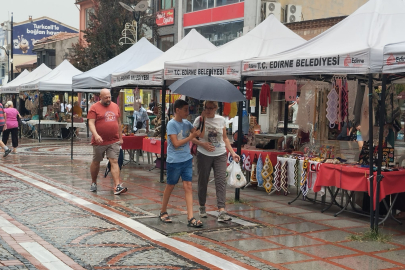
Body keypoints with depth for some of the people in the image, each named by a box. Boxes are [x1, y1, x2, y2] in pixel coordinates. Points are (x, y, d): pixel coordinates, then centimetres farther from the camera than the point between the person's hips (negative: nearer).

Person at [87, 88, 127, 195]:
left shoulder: (115, 106, 10)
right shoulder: (94, 108, -5)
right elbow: (91, 123, -12)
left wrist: (120, 137, 17)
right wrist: (96, 135, -28)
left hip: (114, 141, 2)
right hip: (99, 141, -2)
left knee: (114, 162, -6)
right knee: (96, 162, 12)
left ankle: (118, 186, -12)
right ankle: (93, 183, 32)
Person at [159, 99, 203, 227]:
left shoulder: (186, 123, 8)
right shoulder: (171, 124, -11)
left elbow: (198, 133, 6)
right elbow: (176, 143, -18)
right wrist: (191, 137, -17)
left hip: (187, 159, 5)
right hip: (174, 160, -5)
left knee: (188, 186, -2)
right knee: (170, 186, 9)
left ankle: (190, 218, -5)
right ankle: (163, 212, 28)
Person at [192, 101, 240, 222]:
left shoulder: (221, 120, 5)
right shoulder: (199, 120, -3)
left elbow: (225, 138, 12)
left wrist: (232, 153, 5)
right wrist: (203, 144, -22)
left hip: (220, 155, 1)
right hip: (204, 155, -1)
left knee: (221, 181, -10)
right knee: (203, 181, 8)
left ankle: (221, 211, -16)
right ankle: (202, 207, 27)